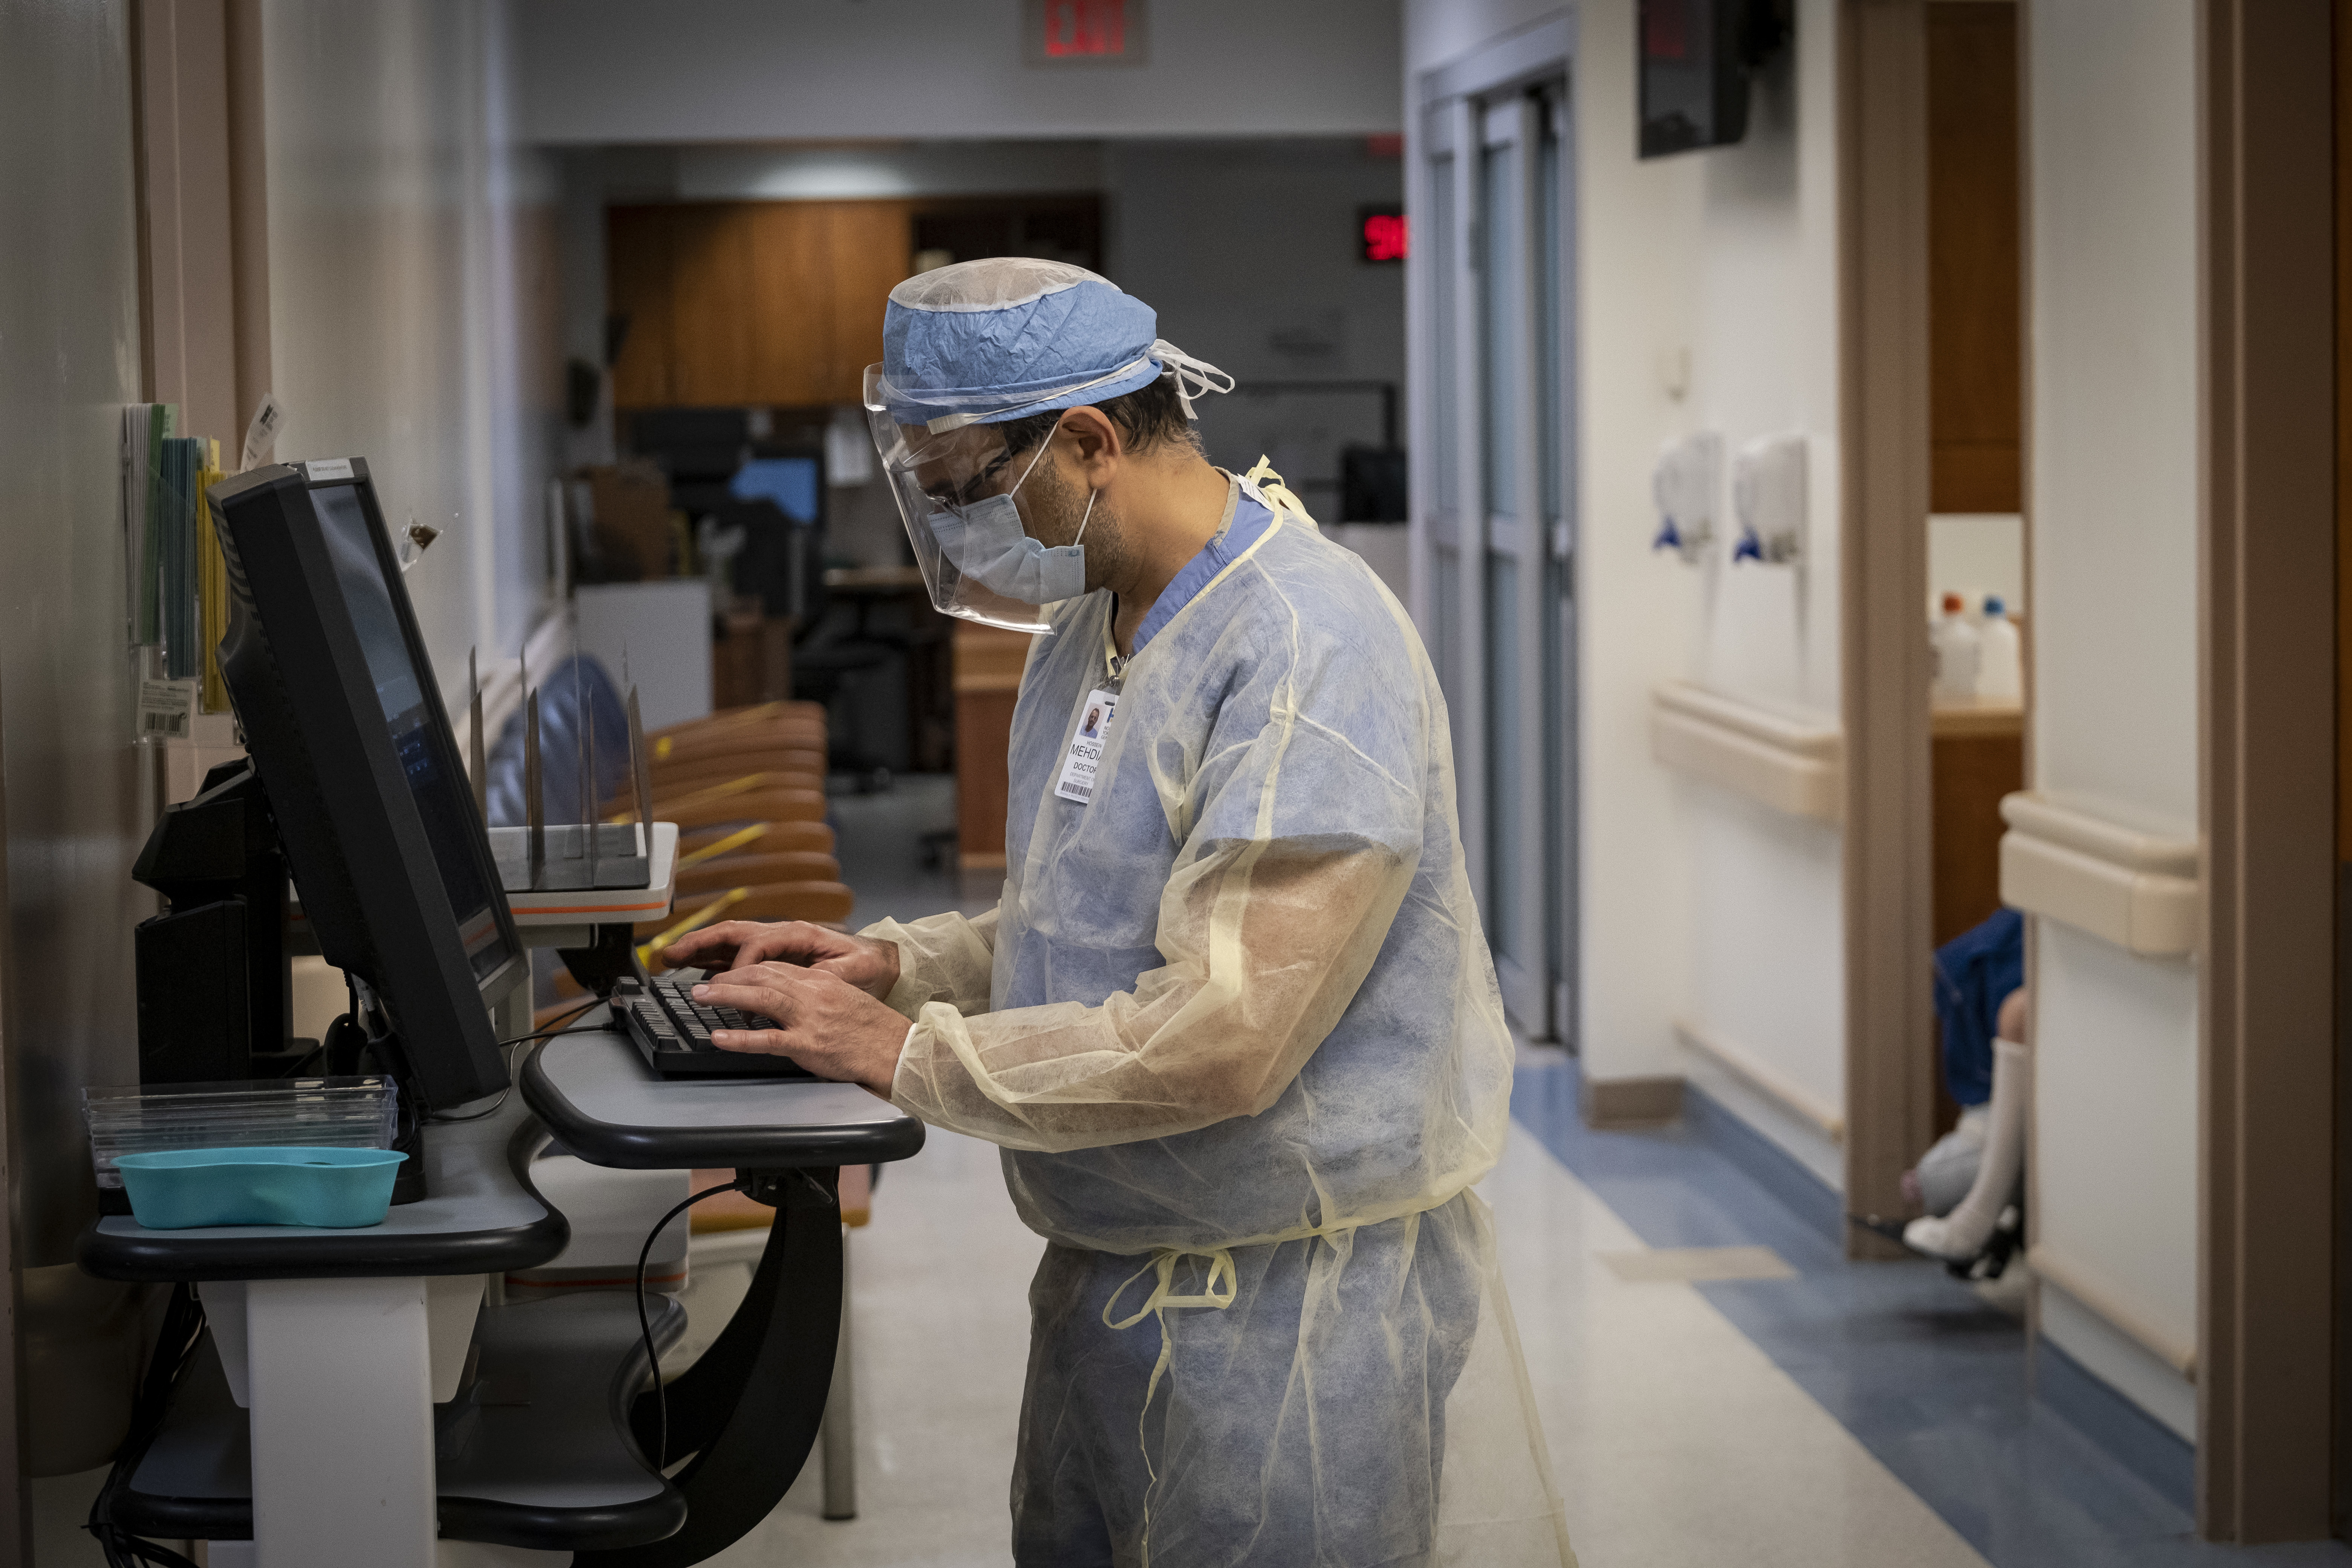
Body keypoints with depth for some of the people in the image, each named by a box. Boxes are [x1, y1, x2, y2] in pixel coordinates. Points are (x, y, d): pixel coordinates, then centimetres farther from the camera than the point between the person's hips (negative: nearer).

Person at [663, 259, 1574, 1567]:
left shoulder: (1308, 649, -22)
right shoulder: (1092, 628, 9)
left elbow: (1217, 1040, -28)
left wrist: (909, 1056, -19)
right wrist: (897, 963, 3)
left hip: (1285, 1309, -9)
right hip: (1104, 1277, 9)